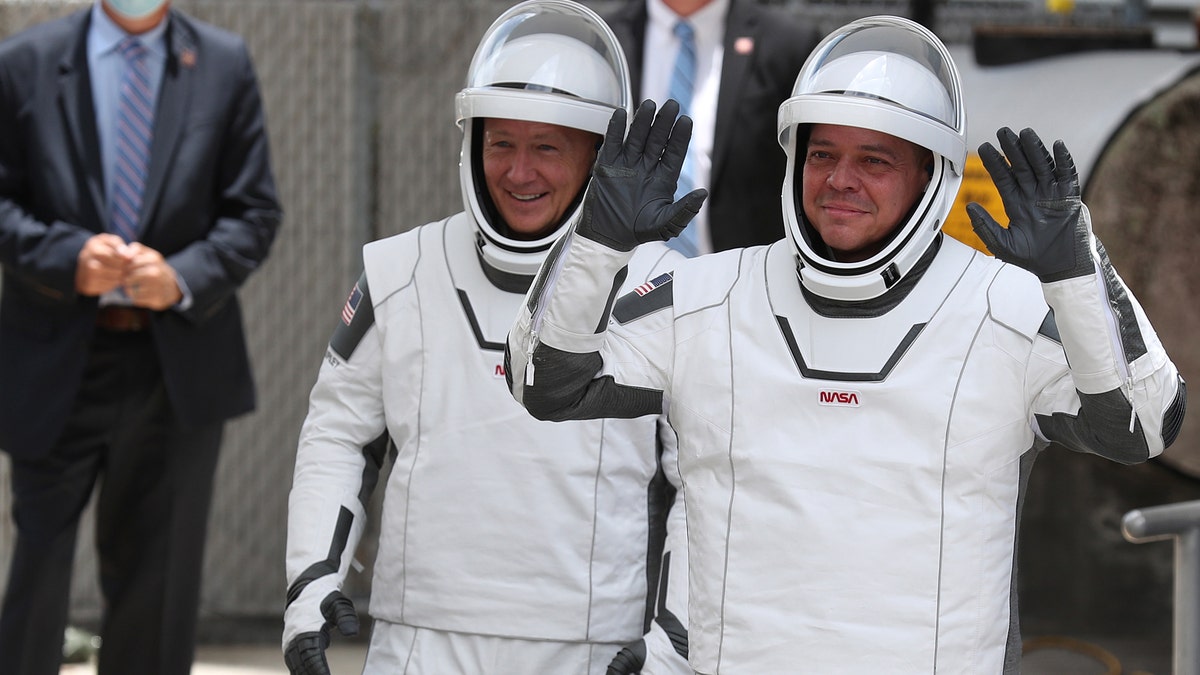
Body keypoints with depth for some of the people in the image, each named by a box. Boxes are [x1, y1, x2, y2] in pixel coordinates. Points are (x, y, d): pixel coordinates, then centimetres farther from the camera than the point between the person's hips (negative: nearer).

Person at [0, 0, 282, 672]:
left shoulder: (226, 65, 5)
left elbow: (255, 211, 3)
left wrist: (184, 279, -14)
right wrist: (66, 257, -16)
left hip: (181, 358, 1)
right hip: (59, 359, -1)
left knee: (158, 573, 6)